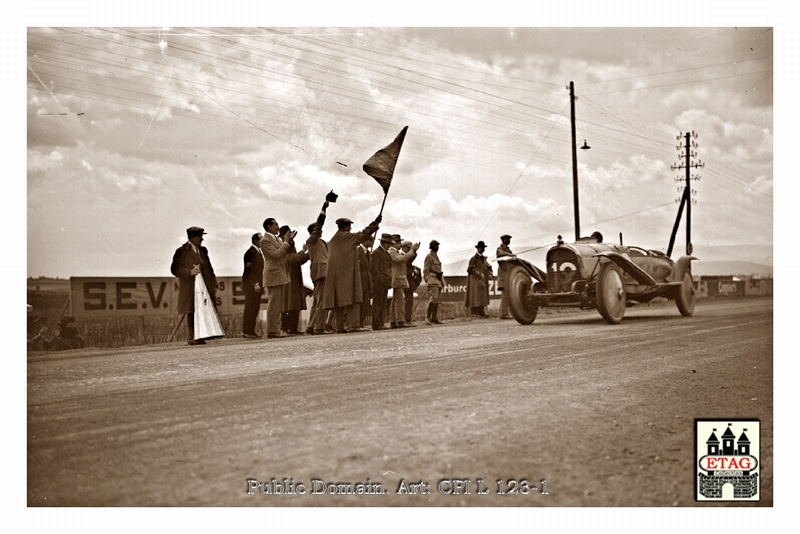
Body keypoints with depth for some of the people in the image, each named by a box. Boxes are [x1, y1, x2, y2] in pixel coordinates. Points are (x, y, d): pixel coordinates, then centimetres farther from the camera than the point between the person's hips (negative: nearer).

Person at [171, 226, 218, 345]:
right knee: (191, 312, -4)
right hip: (189, 288, -6)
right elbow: (174, 269, -7)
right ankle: (192, 338, 1)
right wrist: (190, 272, -20)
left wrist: (213, 284, 15)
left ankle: (200, 336, 4)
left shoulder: (203, 250, 17)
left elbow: (209, 268, 21)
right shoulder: (182, 251, -2)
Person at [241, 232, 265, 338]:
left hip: (257, 285, 9)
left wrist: (262, 284, 17)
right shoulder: (251, 252, -12)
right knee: (250, 307, -7)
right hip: (251, 285, -9)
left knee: (255, 308, 9)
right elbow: (250, 269, -17)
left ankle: (250, 330, 14)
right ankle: (247, 332, -3)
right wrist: (255, 284, -21)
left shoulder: (260, 252, 17)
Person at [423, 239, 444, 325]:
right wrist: (427, 281, -18)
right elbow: (425, 270, -12)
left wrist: (442, 281, 21)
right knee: (433, 299, -17)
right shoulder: (429, 256, -8)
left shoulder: (436, 256, 19)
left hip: (438, 279, 9)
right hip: (432, 280, -9)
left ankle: (434, 318, 9)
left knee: (437, 300, 7)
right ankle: (427, 318, -15)